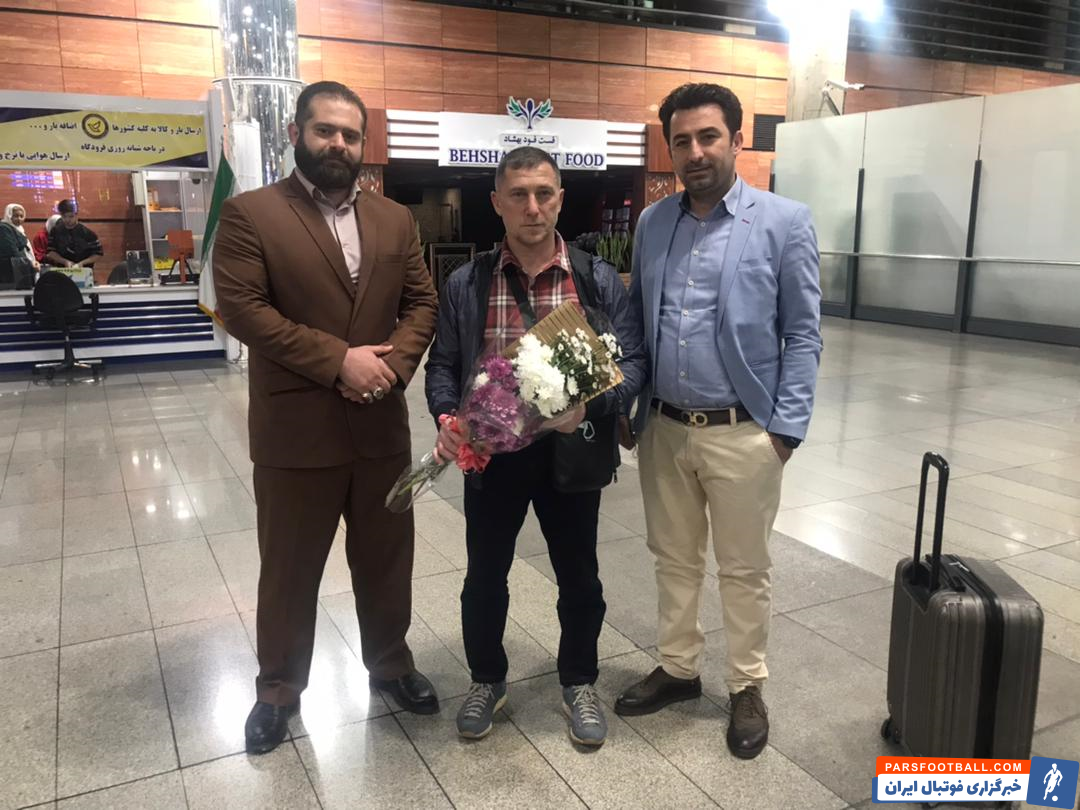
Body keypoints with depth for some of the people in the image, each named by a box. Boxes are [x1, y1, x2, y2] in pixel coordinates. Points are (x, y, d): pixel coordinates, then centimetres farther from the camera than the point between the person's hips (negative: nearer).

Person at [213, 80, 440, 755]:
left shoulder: (395, 220, 10)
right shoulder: (250, 214, -3)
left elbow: (422, 302, 7)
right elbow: (242, 308, -13)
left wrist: (392, 364, -12)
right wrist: (338, 360, -19)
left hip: (381, 423, 4)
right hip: (295, 428, -3)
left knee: (387, 557, 16)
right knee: (290, 567, 12)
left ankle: (390, 661, 38)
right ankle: (279, 687, 32)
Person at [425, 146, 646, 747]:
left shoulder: (599, 279, -4)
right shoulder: (466, 285, -1)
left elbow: (633, 359, -4)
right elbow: (443, 365, 4)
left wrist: (590, 405, -22)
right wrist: (449, 418, -15)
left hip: (571, 451, 0)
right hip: (490, 452, 1)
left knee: (579, 577, 14)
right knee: (485, 576, 14)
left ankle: (580, 683, 38)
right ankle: (487, 681, 39)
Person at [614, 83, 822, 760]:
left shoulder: (785, 222, -5)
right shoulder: (652, 223, 7)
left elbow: (803, 335, -5)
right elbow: (635, 320, 11)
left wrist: (786, 426, -10)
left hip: (742, 433, -4)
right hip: (663, 427, 4)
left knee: (744, 569, 11)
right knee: (674, 559, 17)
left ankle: (748, 688, 31)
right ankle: (678, 668, 37)